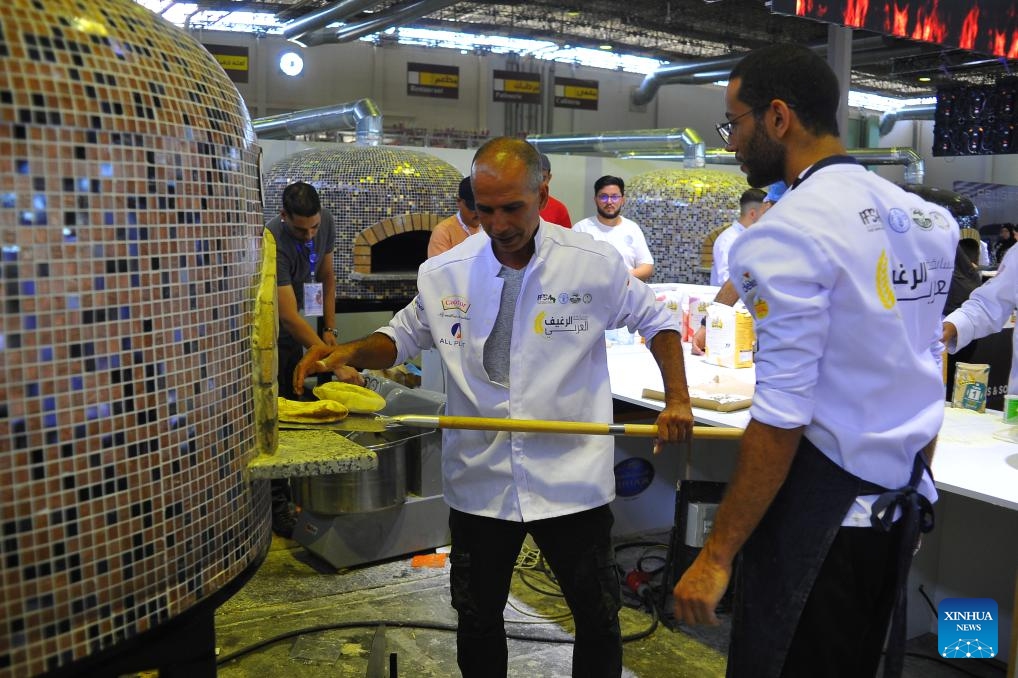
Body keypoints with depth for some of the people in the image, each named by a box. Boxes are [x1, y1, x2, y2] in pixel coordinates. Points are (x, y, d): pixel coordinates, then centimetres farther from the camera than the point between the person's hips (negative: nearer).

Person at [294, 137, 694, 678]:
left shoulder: (595, 264, -7)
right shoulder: (442, 274, -3)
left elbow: (656, 322, 7)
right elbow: (404, 337, 12)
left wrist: (677, 400, -4)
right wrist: (349, 352, -7)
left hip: (572, 483, -1)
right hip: (479, 484, 2)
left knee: (598, 623, 13)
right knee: (476, 623, 18)